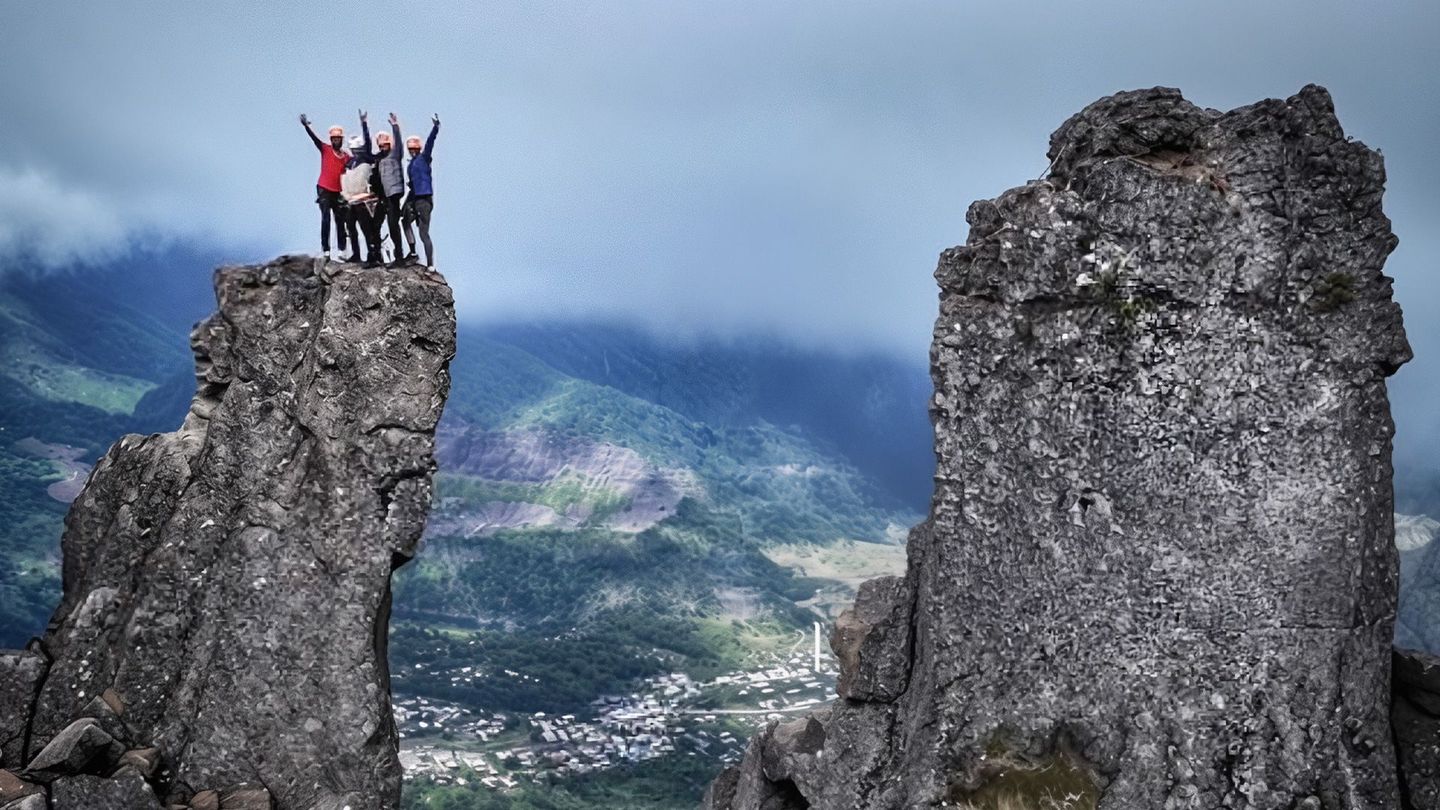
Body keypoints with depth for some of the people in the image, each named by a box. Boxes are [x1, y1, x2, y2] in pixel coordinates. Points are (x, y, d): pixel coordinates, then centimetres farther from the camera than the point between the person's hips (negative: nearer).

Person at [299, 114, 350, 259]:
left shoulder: (347, 157, 6)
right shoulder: (325, 149, 0)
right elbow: (314, 138, -15)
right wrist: (306, 126, -30)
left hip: (338, 192, 3)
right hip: (324, 190, -3)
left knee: (340, 220, 7)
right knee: (326, 219, -11)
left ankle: (342, 249, 13)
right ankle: (325, 249, -13)